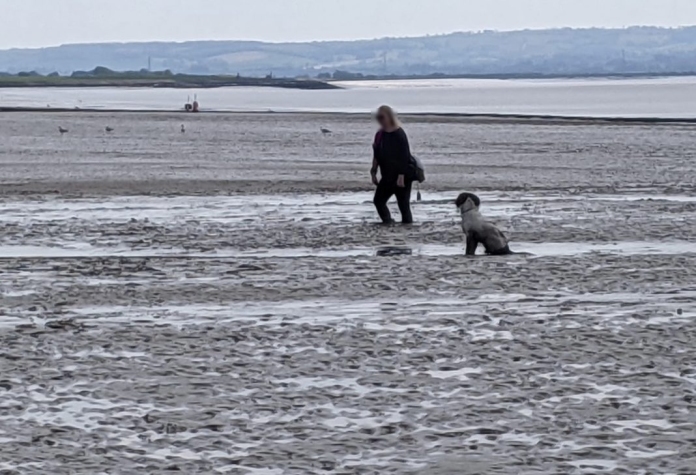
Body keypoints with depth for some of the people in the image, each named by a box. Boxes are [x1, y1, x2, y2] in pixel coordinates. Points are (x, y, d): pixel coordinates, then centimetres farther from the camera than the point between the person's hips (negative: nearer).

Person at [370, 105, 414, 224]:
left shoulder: (399, 134, -14)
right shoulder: (380, 135, 7)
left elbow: (404, 156, -18)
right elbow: (377, 156, 13)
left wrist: (401, 176, -22)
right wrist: (374, 173, 10)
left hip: (402, 177, -7)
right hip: (387, 176, 7)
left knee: (403, 204, -4)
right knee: (378, 200, 4)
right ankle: (388, 223, 10)